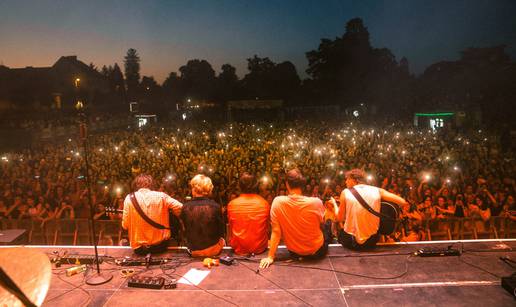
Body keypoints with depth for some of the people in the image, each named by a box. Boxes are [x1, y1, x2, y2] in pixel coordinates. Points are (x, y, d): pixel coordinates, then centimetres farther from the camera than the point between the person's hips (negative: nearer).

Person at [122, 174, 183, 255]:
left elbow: (125, 225, -7)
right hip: (160, 245, 0)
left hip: (139, 248, 0)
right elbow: (180, 208, -10)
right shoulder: (161, 196, -6)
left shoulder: (130, 198, -6)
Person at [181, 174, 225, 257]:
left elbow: (186, 230, 1)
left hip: (193, 251, 1)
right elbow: (221, 231, -5)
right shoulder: (215, 206, -17)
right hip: (213, 250, -1)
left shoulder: (186, 207, -14)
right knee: (222, 240, 28)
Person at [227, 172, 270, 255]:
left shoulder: (231, 205, -10)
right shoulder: (264, 204, -10)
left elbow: (231, 229, 5)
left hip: (239, 249, 0)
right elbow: (267, 227, 4)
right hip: (260, 248, 0)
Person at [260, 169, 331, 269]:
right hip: (317, 251, -1)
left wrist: (270, 257, -11)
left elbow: (276, 231, -18)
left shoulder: (278, 202, -22)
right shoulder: (316, 202, -26)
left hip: (294, 252, 2)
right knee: (328, 224, 27)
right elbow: (322, 223, -4)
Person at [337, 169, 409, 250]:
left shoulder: (345, 192, -6)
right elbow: (404, 203, -3)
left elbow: (339, 218, -3)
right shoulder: (377, 191, -2)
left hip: (350, 241, -2)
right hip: (371, 241, 2)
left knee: (340, 230, 32)